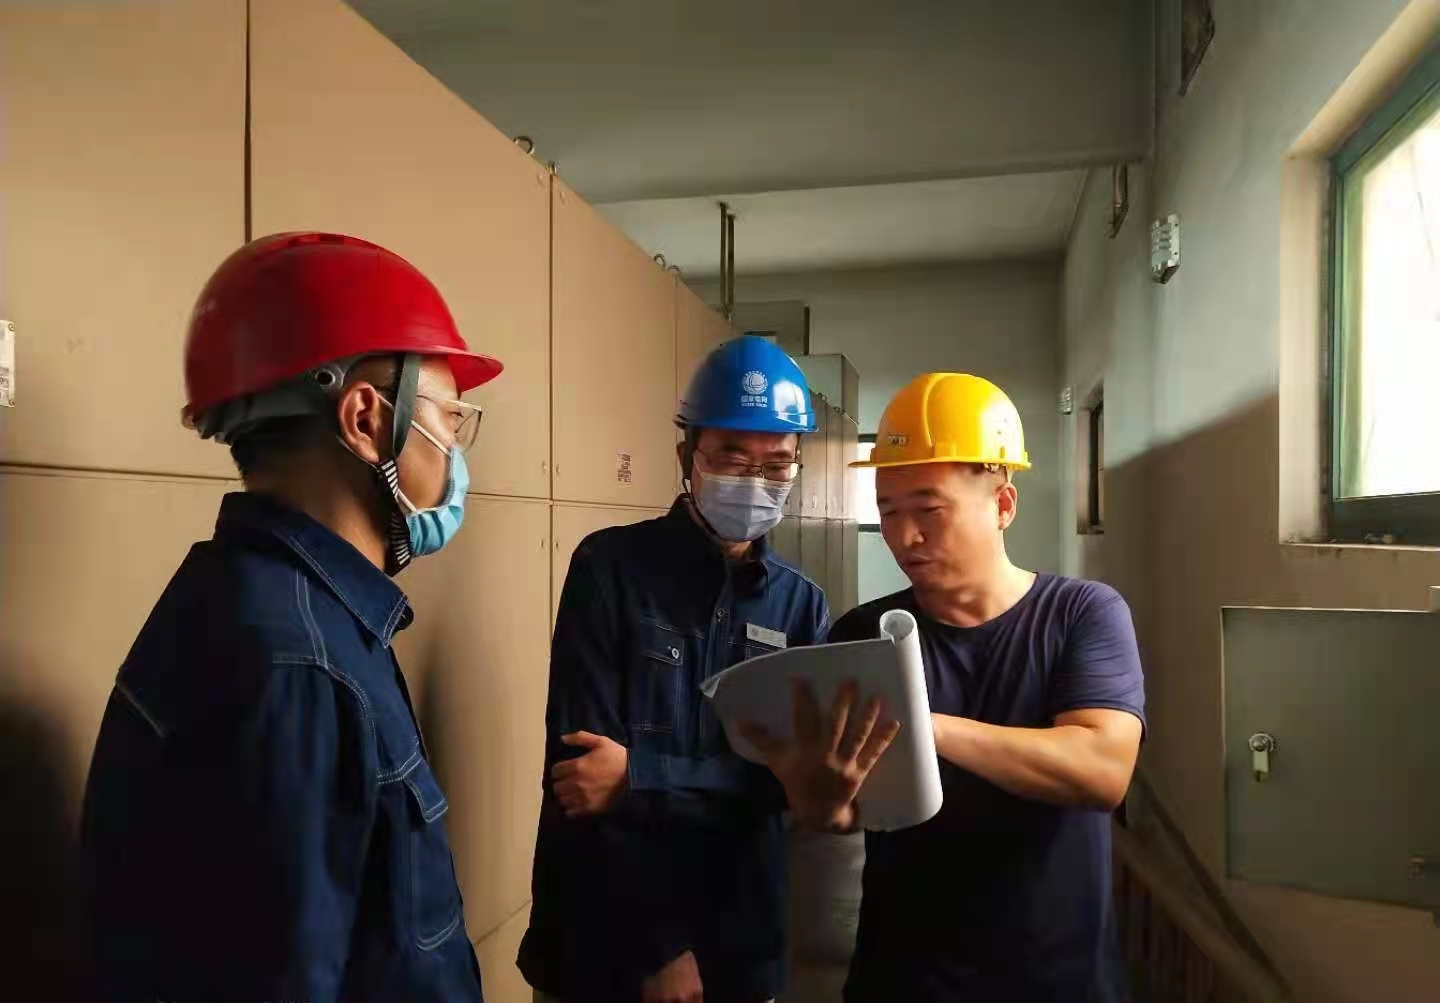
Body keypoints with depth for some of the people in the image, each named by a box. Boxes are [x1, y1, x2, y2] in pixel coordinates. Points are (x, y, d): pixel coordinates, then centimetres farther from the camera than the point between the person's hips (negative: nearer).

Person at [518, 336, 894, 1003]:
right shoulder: (610, 567, -9)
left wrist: (639, 778, -22)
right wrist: (654, 949, -14)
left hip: (738, 949, 3)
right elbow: (578, 764, -13)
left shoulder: (802, 606, 1)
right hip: (599, 945, -3)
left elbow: (781, 773, -8)